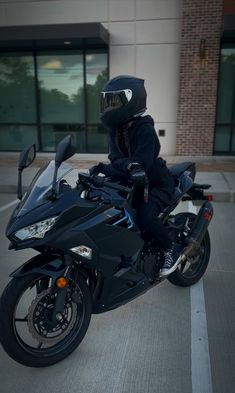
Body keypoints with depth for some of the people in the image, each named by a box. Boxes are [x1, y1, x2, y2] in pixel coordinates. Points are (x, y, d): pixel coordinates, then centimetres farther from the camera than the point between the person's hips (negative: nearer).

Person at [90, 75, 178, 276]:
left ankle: (170, 249, 0)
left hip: (157, 182, -8)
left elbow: (141, 164, -31)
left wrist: (104, 169, -37)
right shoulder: (116, 128, -1)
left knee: (145, 217, -30)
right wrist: (128, 165, -37)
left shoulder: (145, 129, -23)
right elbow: (116, 158, -12)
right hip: (133, 183, 8)